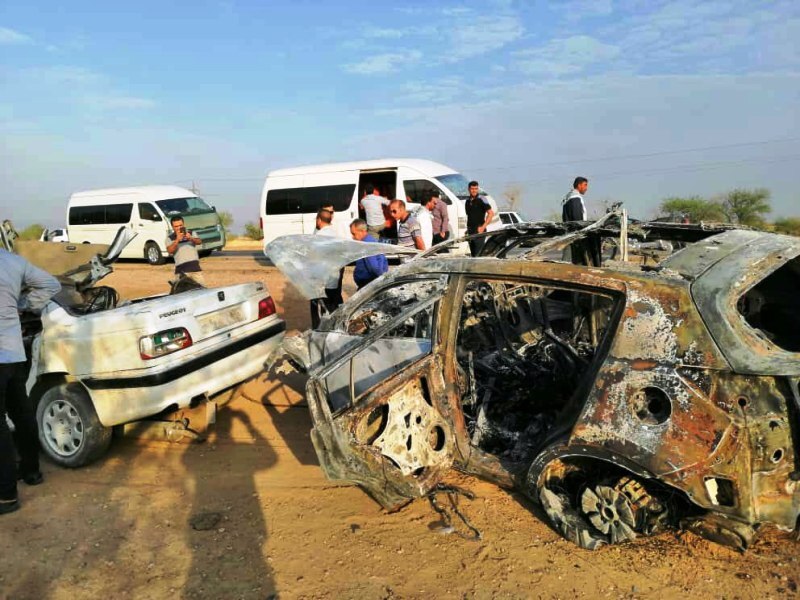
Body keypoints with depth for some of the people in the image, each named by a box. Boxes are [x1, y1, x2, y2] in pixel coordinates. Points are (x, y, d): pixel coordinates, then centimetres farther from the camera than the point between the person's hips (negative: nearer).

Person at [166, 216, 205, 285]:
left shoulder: (191, 233, 13)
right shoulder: (170, 238, 8)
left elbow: (199, 242, -6)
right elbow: (170, 251, -8)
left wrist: (191, 238, -27)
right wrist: (177, 240, -22)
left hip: (195, 267, 2)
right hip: (181, 269, -1)